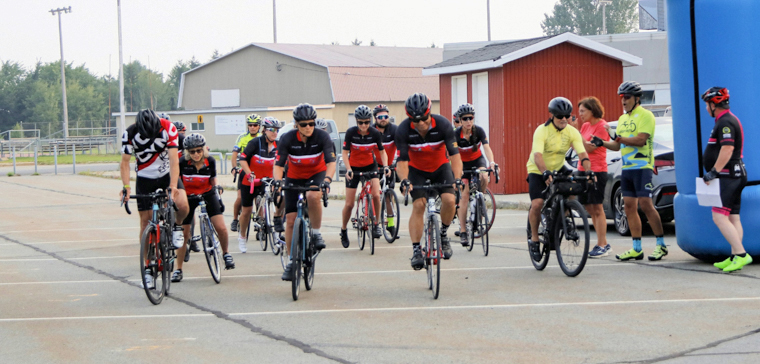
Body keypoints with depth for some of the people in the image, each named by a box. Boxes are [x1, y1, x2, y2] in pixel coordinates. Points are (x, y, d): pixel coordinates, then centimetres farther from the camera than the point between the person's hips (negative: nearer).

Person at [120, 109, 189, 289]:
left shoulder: (168, 128, -23)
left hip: (167, 174, -1)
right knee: (146, 222, -1)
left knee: (182, 205, -27)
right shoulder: (130, 133, -20)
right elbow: (125, 162, -13)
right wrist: (126, 186, -26)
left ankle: (176, 226, 9)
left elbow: (173, 159, -26)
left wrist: (173, 186, -36)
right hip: (145, 178, 1)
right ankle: (148, 268, 8)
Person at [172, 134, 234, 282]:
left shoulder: (210, 161, -14)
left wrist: (217, 186, -12)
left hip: (207, 195, 1)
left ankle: (225, 253, 15)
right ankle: (178, 269, 11)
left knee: (221, 228, -14)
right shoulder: (183, 162, -20)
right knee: (183, 234, -1)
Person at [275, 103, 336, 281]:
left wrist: (327, 180, -43)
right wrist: (277, 180, -38)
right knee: (290, 219, -4)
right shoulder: (287, 139, -19)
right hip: (295, 178, 2)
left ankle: (316, 233, -14)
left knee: (313, 196, -37)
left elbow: (331, 162, -25)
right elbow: (278, 164, -18)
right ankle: (291, 261, 9)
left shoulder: (322, 136, -21)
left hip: (317, 175, -2)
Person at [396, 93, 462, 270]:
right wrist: (404, 180, -41)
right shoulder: (403, 130, -26)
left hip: (440, 167, 0)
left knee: (449, 200, -21)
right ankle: (416, 250, -13)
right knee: (418, 205, -17)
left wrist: (457, 178, -41)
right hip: (417, 169, 0)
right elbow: (402, 160, -24)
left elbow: (454, 154, -27)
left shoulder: (443, 124, -27)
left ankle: (443, 235, 5)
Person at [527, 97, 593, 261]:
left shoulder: (572, 132, -10)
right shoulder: (542, 131, -22)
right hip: (538, 171, -4)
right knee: (537, 203, -21)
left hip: (558, 169, 4)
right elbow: (537, 155, -34)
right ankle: (534, 239, -4)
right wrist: (545, 173, -51)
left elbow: (582, 153, -19)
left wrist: (588, 170, -38)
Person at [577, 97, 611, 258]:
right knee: (589, 208, 9)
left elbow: (590, 148, -17)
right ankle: (604, 244, 16)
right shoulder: (585, 125, 14)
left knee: (597, 208, -6)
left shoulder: (602, 126, -10)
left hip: (597, 171, -8)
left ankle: (601, 246, -2)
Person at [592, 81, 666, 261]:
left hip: (642, 167, -8)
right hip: (626, 168, 8)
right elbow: (618, 145, 21)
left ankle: (661, 245, -4)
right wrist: (603, 143, 4)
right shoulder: (622, 119, 18)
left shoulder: (645, 116, -8)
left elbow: (641, 140, -20)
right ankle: (637, 249, 9)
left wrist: (619, 138, -18)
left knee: (646, 205, -12)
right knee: (629, 206, 5)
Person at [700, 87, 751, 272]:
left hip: (728, 175, -11)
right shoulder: (727, 120, 19)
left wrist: (713, 172, -21)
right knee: (733, 218, 9)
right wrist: (715, 173, 25)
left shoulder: (725, 122, -15)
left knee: (719, 217, -15)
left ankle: (741, 254, -20)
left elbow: (727, 149, -25)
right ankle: (735, 257, 8)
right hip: (733, 176, 11)